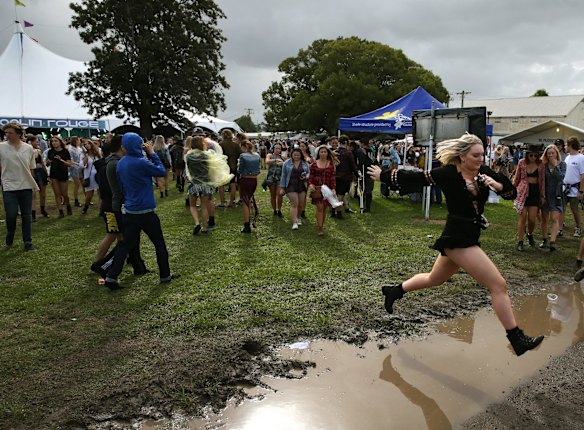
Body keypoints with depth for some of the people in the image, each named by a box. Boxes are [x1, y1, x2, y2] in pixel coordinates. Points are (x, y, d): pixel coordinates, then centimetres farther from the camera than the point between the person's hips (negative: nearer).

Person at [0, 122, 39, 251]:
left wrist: (32, 183, 10)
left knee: (27, 215, 5)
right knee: (11, 215, -3)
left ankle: (28, 242, 13)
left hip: (26, 187, 2)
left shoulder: (29, 148, 3)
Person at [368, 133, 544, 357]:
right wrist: (382, 175, 1)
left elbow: (511, 191, 6)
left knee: (434, 279, 26)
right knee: (499, 285, -8)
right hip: (457, 238, -8)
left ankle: (394, 291, 43)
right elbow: (413, 177, -6)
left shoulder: (483, 172, 3)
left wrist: (496, 184, -15)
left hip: (469, 236, 8)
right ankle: (517, 339, 1)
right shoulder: (447, 173, -14)